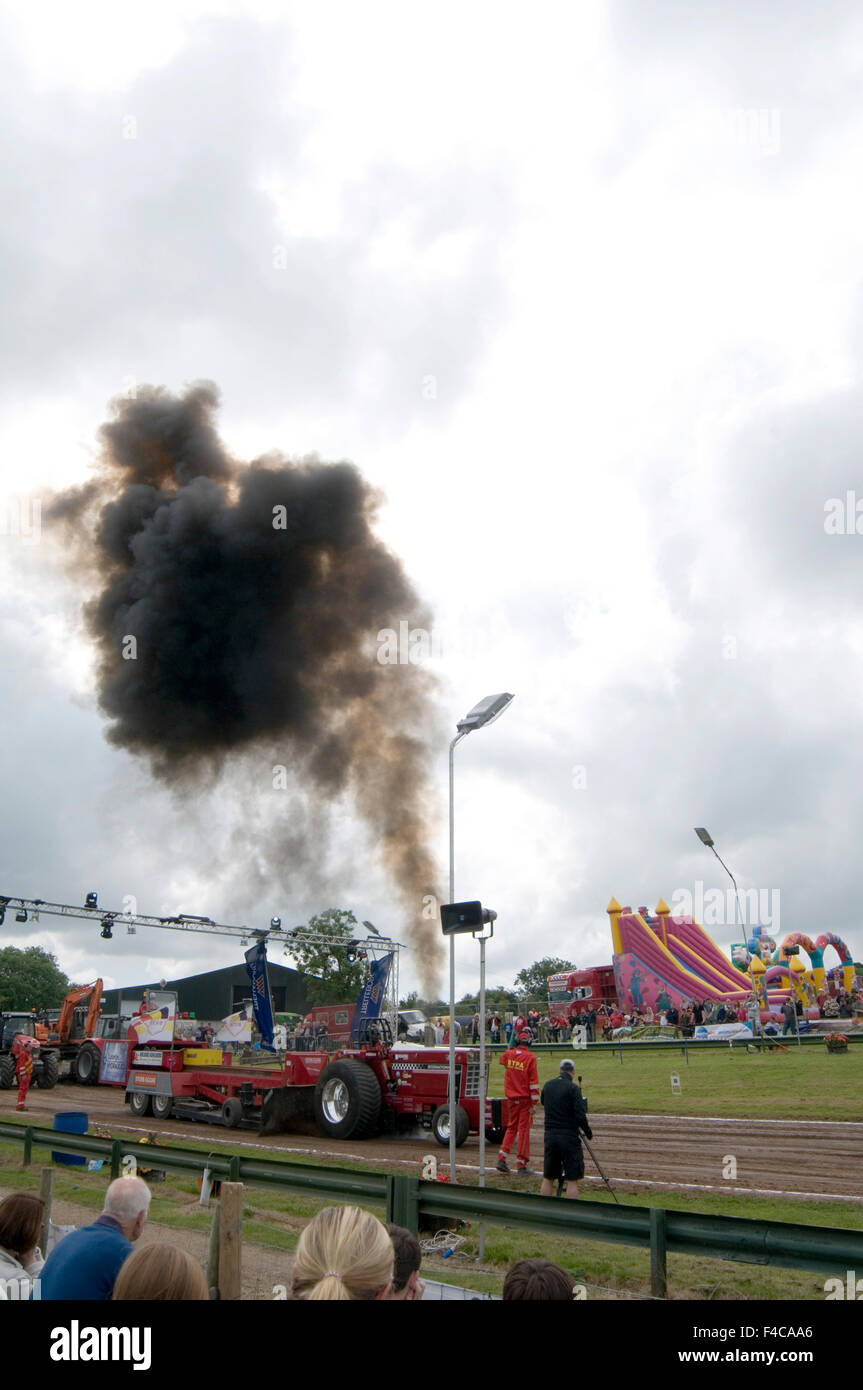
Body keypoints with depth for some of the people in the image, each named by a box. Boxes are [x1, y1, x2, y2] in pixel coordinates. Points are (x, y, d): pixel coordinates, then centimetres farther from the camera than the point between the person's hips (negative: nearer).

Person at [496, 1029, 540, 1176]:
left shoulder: (509, 1054, 2)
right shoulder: (530, 1057, -11)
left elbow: (501, 1059, 28)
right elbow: (533, 1081, -12)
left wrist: (510, 1048, 38)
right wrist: (534, 1103, -9)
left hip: (511, 1098, 5)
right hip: (525, 1098, -5)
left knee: (511, 1127, 17)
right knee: (524, 1129, 1)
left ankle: (502, 1158, 11)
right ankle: (521, 1165, 3)